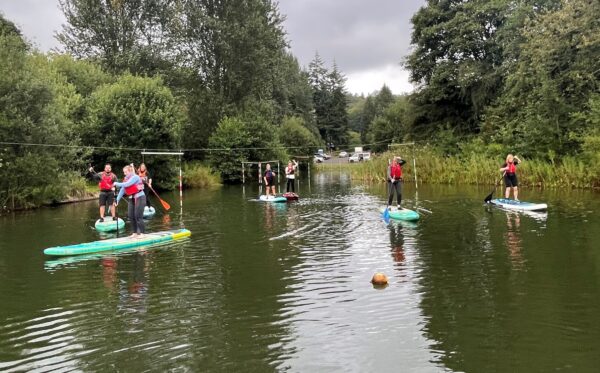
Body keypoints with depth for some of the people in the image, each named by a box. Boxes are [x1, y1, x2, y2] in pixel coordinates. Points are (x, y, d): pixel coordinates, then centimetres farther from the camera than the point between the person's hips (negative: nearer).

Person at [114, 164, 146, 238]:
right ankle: (135, 233, 14)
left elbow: (126, 184, -25)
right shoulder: (126, 179, 9)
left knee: (138, 216, -9)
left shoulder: (135, 177, -13)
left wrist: (117, 184, -15)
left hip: (139, 197, -8)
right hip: (131, 199, 8)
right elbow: (122, 190, 9)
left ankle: (141, 233, -2)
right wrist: (117, 200, 5)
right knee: (130, 216, 6)